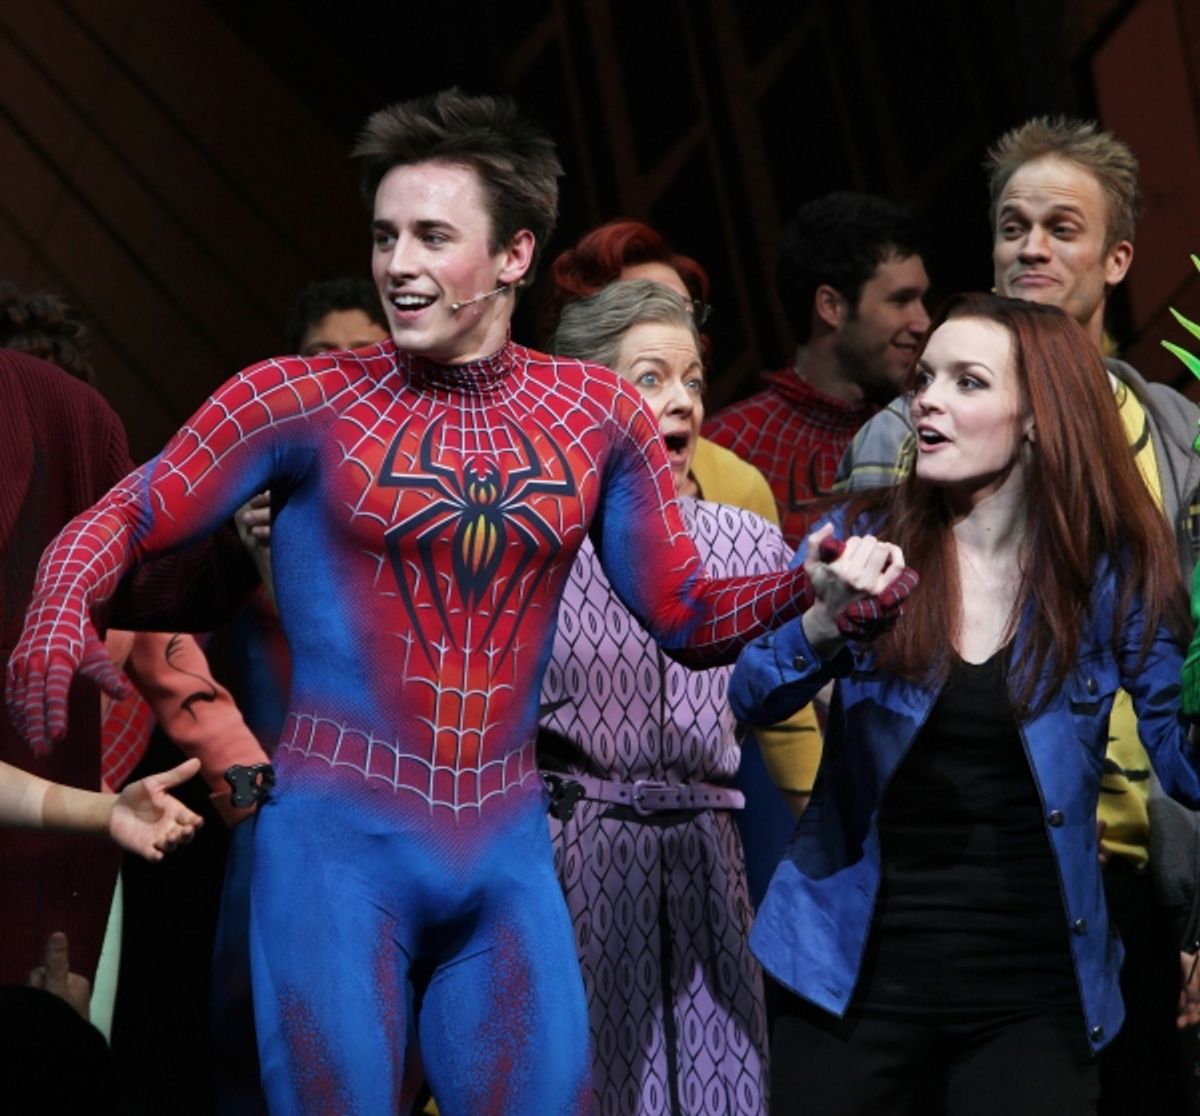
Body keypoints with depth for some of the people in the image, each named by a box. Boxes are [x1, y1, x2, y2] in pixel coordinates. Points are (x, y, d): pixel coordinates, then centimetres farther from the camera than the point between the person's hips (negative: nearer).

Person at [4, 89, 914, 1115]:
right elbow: (120, 522, -3)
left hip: (507, 847, 3)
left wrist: (815, 589, -9)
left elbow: (686, 614, 9)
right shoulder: (301, 399, -4)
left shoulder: (601, 415, 5)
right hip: (339, 835, -3)